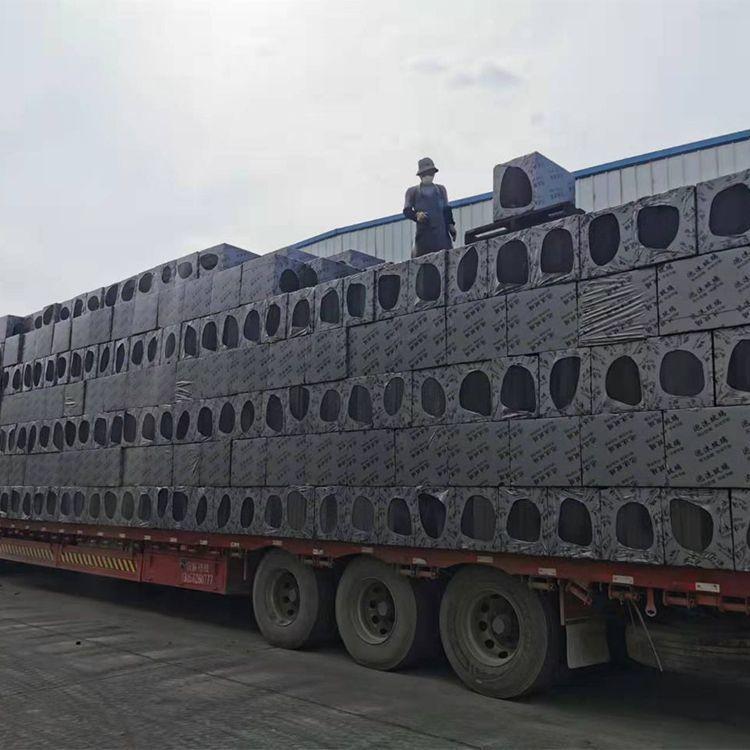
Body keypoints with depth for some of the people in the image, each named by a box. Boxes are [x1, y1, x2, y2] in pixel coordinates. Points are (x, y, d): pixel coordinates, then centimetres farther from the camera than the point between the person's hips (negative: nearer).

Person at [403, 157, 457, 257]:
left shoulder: (441, 189, 27)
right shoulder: (412, 191, 17)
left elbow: (446, 209, 23)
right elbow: (407, 210, 7)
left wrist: (451, 224, 6)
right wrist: (416, 215, -15)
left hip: (441, 231, 2)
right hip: (423, 232, -2)